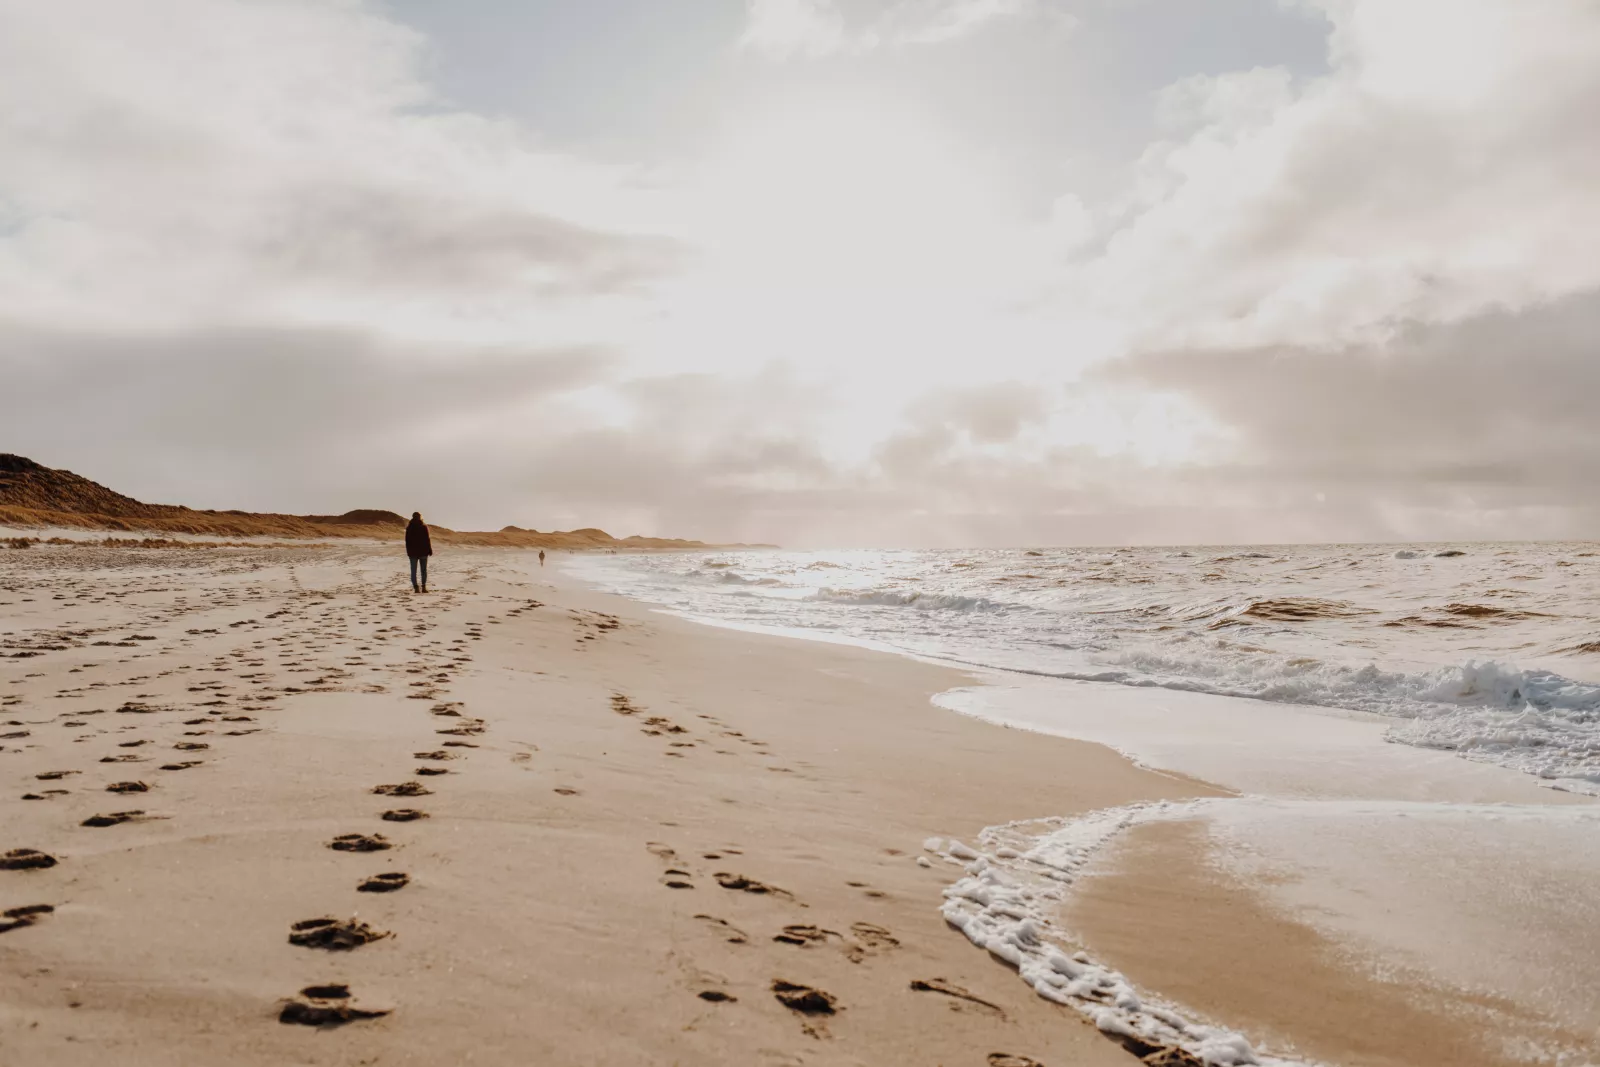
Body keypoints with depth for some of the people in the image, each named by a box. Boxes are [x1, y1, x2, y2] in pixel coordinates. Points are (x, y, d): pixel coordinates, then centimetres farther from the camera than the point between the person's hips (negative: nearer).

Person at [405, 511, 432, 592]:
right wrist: (429, 550, -2)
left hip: (413, 552, 2)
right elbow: (427, 540, -8)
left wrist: (408, 551, 11)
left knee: (413, 571, 3)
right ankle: (423, 587, 1)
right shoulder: (423, 527, -7)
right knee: (424, 570, 8)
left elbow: (407, 541, 5)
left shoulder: (409, 528, 2)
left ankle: (416, 587, -5)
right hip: (423, 552, -1)